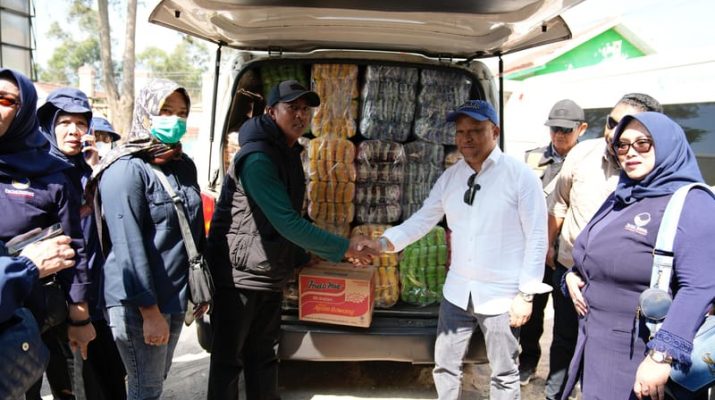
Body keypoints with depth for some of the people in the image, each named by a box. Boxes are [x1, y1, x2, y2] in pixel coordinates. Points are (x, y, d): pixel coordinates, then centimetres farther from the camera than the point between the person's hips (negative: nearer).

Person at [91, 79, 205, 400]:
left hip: (176, 297, 7)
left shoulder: (184, 166, 9)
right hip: (138, 303, -7)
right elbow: (128, 246, -20)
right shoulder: (126, 170, -14)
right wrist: (150, 311, -21)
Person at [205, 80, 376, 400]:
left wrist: (302, 258, 15)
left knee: (264, 357, 16)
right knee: (228, 360, 3)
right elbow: (287, 222, -26)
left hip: (270, 276, 9)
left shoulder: (289, 154, 10)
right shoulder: (257, 157, -20)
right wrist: (344, 249, -20)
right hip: (239, 276, -8)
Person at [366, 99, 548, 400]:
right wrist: (384, 242, -13)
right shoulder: (450, 176, 4)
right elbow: (423, 219, 3)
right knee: (445, 364, 17)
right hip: (457, 292, 5)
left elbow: (537, 237, -11)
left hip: (502, 295, -5)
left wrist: (526, 294, -13)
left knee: (504, 374, 12)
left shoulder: (521, 175, -12)